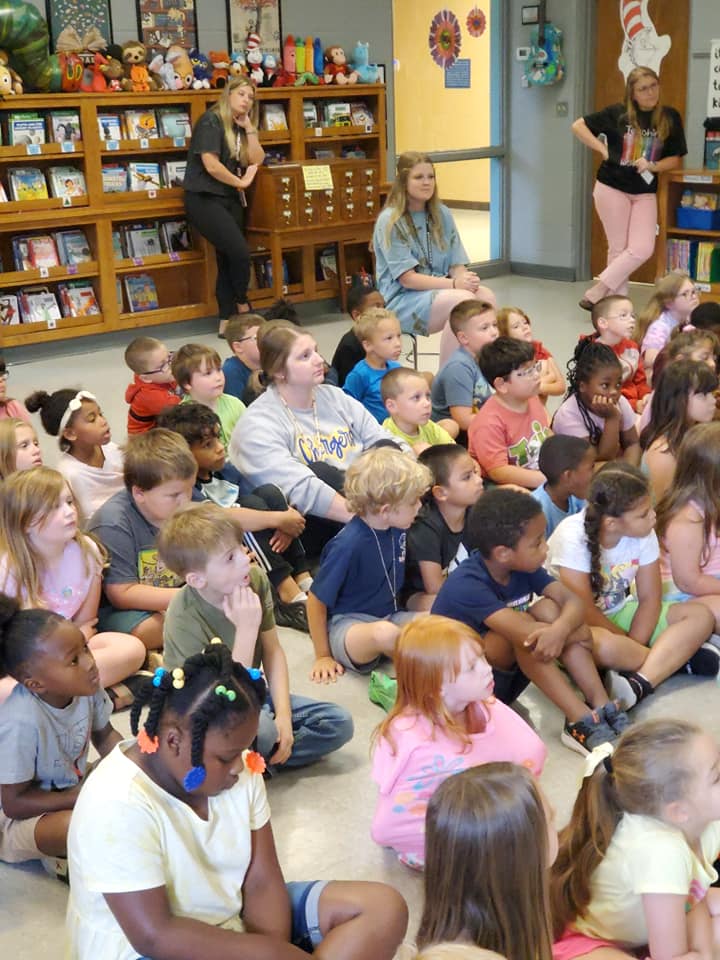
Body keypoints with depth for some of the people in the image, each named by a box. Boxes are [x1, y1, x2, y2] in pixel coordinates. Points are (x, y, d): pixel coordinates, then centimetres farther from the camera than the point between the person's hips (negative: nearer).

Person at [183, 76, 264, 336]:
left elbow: (257, 161, 4)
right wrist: (241, 183, -7)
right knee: (240, 253, -16)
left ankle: (227, 322, 9)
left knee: (227, 260, 5)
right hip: (204, 199, -8)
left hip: (231, 200, 8)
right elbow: (211, 166, -19)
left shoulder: (240, 128, 15)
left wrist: (249, 128, -3)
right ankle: (242, 307, 8)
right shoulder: (211, 121, -10)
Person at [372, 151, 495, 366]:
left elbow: (456, 264, 8)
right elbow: (407, 278, -13)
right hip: (401, 300, -5)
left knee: (487, 297, -25)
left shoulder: (442, 214, 11)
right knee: (462, 300, -33)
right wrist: (454, 284, -24)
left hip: (440, 290, 5)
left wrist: (466, 278, -17)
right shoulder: (389, 221, -7)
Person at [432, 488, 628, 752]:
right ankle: (581, 722, -28)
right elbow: (524, 632, -39)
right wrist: (574, 631, -25)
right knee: (524, 626, -32)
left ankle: (602, 706, -20)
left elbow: (572, 600, -17)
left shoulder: (522, 567, -6)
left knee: (549, 608, -17)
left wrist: (560, 628, -40)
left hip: (506, 674, 7)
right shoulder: (467, 585, -28)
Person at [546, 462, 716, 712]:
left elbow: (649, 598, -8)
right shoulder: (573, 537, -26)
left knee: (700, 617, -12)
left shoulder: (643, 533, -12)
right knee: (605, 646, -40)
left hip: (619, 614, 6)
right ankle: (678, 656, -12)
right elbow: (584, 611, -24)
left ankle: (639, 685, -31)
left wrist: (632, 648, -22)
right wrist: (629, 645, -19)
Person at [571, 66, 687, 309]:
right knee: (618, 248, 0)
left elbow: (675, 158, 4)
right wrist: (602, 150, -8)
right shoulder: (617, 113, -5)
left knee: (642, 250, -8)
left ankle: (596, 293, 0)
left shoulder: (670, 118, 1)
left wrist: (652, 166, -15)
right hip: (612, 188, -3)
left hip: (645, 192, 3)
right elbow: (578, 125, 0)